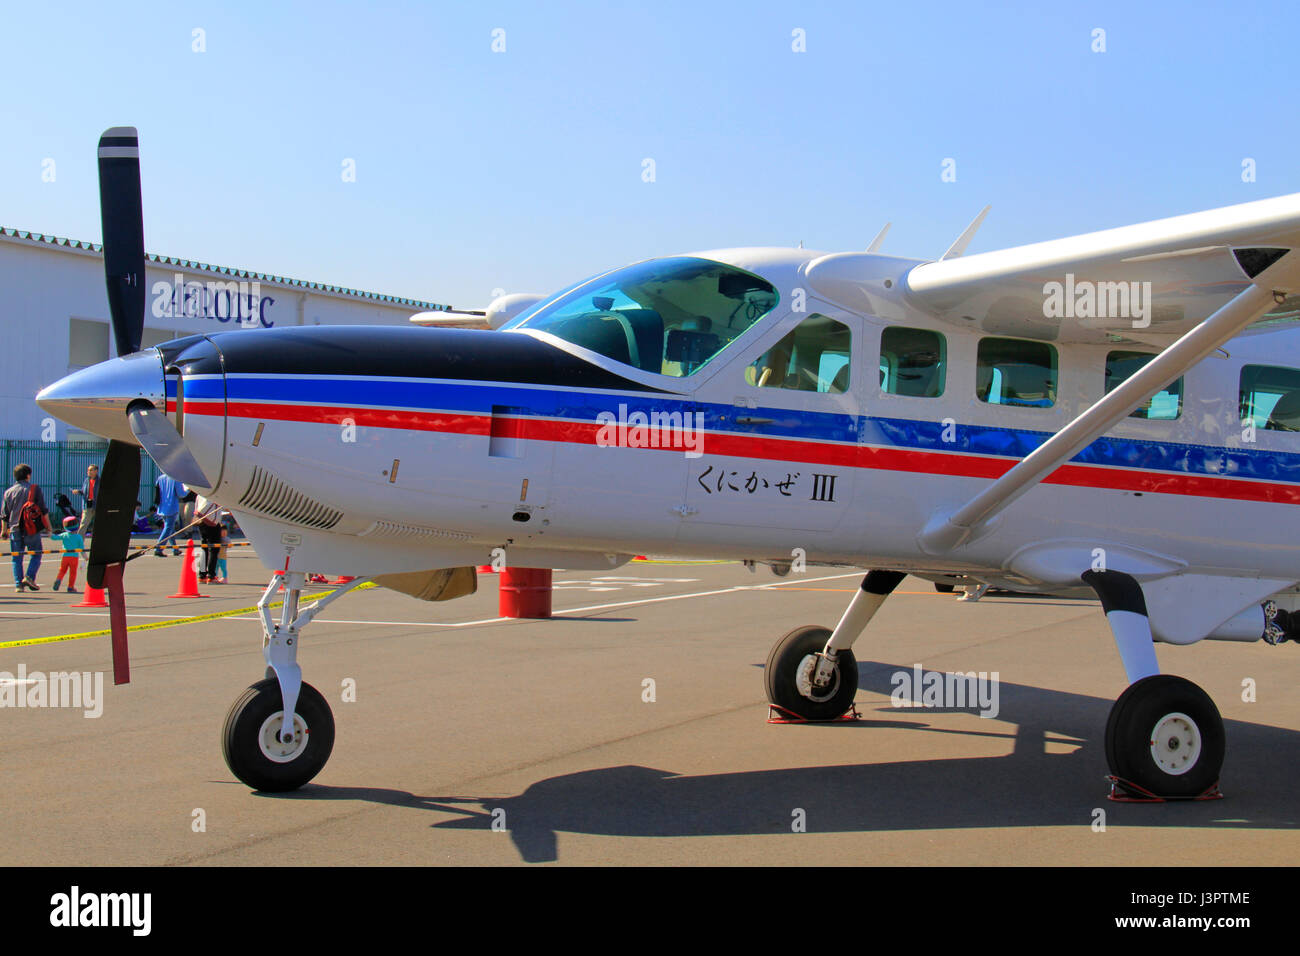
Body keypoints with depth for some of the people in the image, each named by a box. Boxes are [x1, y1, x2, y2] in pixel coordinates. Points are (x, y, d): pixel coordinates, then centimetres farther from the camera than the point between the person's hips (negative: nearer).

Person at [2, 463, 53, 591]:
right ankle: (29, 577, -12)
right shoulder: (34, 488, 0)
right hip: (32, 530, -3)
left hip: (15, 530, 3)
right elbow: (44, 510, -1)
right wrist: (48, 526, 8)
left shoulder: (8, 492, 9)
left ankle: (18, 584, 2)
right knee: (36, 554, 7)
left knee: (17, 558, 8)